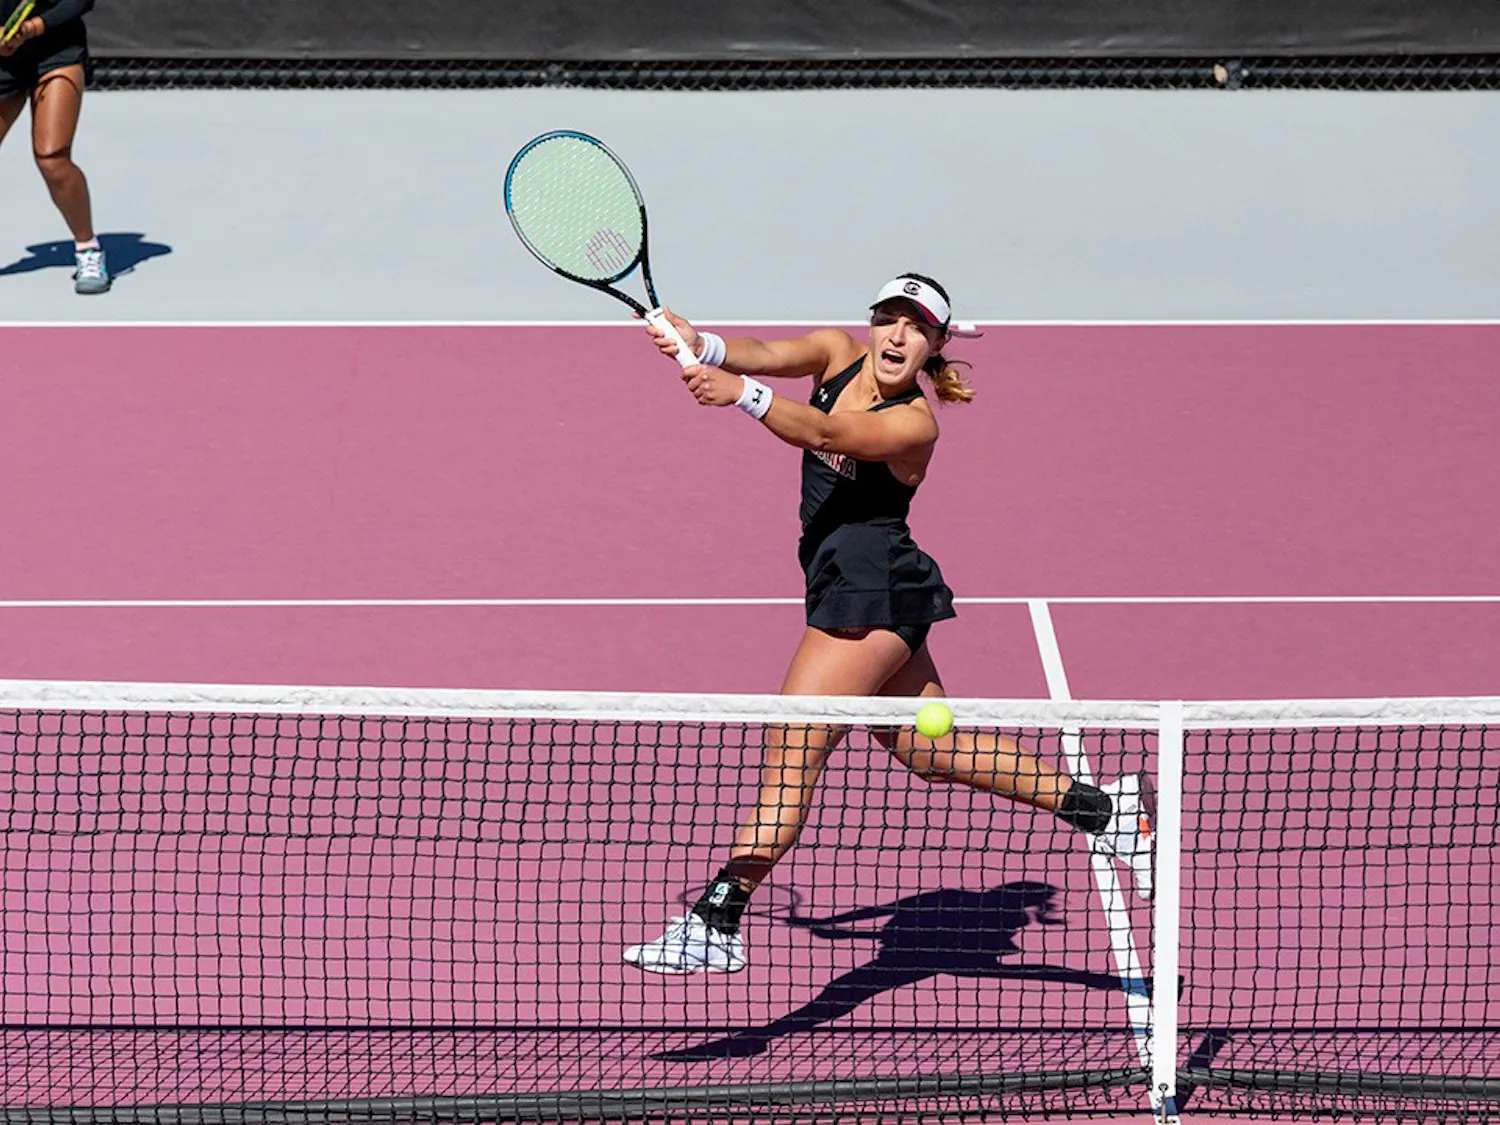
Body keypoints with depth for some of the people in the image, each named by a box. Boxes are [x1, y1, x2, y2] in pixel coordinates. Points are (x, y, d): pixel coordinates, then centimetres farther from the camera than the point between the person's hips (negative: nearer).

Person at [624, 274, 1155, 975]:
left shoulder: (913, 424, -17)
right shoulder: (839, 353, 4)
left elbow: (824, 433, -33)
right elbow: (771, 354, -14)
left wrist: (742, 394, -49)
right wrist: (703, 347, -36)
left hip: (874, 589, -9)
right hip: (848, 584, 9)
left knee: (791, 749, -11)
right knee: (933, 748, 19)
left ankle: (716, 922, -11)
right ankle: (1104, 807, 28)